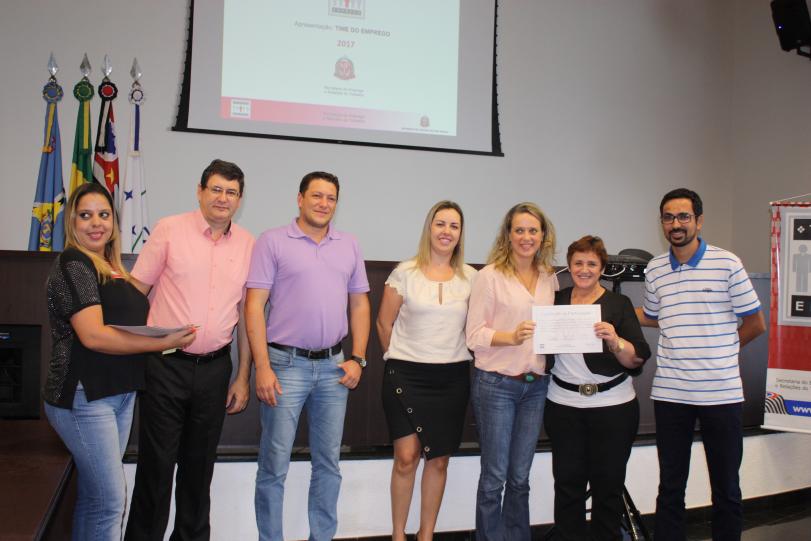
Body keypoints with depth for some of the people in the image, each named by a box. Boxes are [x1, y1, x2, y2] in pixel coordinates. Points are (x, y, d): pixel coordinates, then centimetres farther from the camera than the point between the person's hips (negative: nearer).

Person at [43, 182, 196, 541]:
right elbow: (93, 335, -20)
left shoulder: (112, 268, 14)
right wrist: (163, 343, -18)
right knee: (111, 501, -6)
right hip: (84, 397, -8)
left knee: (94, 496, 15)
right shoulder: (73, 265, -11)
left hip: (120, 393, 8)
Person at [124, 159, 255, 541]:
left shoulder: (248, 244, 6)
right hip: (166, 365, -3)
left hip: (215, 368, 3)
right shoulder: (169, 230, -3)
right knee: (157, 461, 4)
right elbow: (135, 291, 0)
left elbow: (246, 313, 9)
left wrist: (243, 376, 8)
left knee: (200, 462, 14)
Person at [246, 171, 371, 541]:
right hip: (286, 364, -4)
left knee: (328, 463, 12)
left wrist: (357, 358, 4)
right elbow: (254, 305, -7)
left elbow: (359, 305, 14)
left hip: (333, 366, 4)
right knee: (275, 464, 1)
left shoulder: (349, 246, 10)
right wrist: (262, 367, -13)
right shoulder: (273, 241, -3)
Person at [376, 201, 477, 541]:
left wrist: (454, 358, 6)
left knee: (438, 461, 7)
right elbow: (384, 323, 4)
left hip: (452, 378, 2)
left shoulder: (470, 277, 5)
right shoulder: (405, 272, -1)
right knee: (406, 458, -4)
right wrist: (400, 360, 8)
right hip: (407, 376, -2)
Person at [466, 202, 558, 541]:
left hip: (536, 385, 5)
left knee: (520, 478, 13)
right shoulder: (490, 275, -6)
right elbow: (474, 334, -9)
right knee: (494, 478, 3)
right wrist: (511, 337, -24)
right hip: (496, 384, -4)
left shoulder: (549, 278, 9)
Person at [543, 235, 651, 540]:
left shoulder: (619, 304, -2)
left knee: (608, 485, 5)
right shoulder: (556, 301, 6)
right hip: (563, 405, 2)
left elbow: (638, 360, -8)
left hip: (612, 407, -2)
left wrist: (615, 341, -26)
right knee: (568, 483, 4)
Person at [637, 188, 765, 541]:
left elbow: (755, 323, 2)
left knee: (726, 488, 8)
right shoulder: (655, 270, 7)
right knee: (670, 487, 11)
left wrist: (718, 351, 5)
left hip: (721, 392, -3)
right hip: (669, 392, 3)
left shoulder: (727, 264, -5)